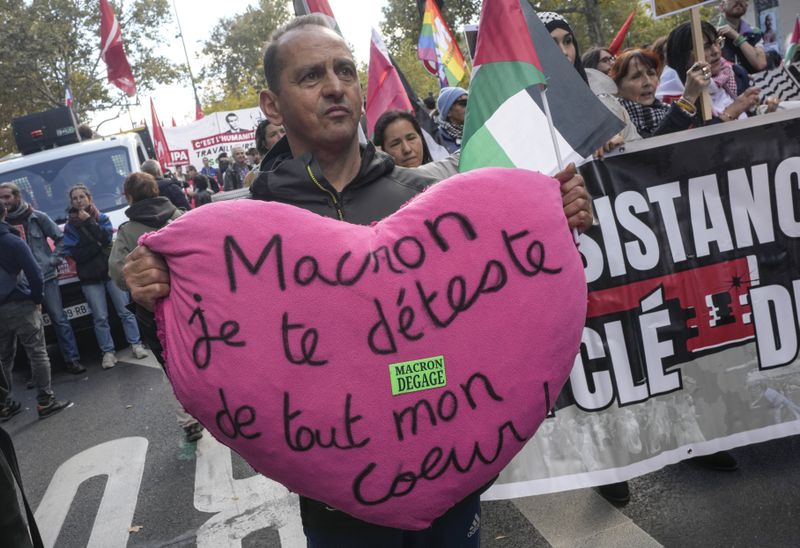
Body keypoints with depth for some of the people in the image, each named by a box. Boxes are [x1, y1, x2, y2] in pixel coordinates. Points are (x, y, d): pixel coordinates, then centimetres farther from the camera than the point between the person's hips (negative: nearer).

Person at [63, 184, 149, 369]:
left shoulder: (102, 218, 7)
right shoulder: (70, 226, 3)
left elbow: (106, 238, -11)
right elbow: (75, 254, -8)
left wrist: (89, 222, -14)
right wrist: (98, 245, -12)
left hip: (112, 270, 1)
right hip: (90, 278, 0)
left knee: (124, 311, 3)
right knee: (100, 317, 0)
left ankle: (136, 344, 11)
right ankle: (108, 352, 8)